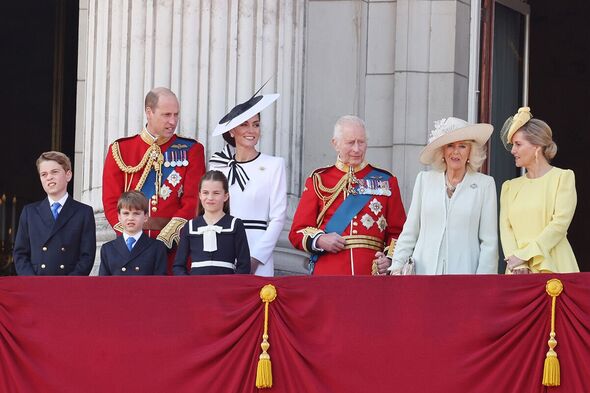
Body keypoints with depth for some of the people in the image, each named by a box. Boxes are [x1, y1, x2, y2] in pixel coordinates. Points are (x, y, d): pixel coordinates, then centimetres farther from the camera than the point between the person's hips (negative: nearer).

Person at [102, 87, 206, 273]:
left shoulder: (191, 151, 5)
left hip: (174, 249, -1)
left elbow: (192, 202, -2)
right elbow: (111, 202, 4)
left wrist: (164, 240, -13)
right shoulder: (120, 150, 7)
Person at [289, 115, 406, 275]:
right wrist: (320, 241, -12)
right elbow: (297, 232, 8)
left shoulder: (386, 182, 11)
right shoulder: (318, 181, 9)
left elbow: (398, 231, 10)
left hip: (372, 274, 1)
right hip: (328, 274, 0)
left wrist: (390, 258, -8)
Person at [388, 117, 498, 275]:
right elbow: (409, 232, 13)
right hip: (424, 271, 2)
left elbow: (489, 241, 1)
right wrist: (397, 266, 2)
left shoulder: (485, 184, 3)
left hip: (464, 272, -2)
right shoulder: (425, 180, 11)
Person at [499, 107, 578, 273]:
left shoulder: (563, 177, 3)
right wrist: (517, 264, -12)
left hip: (553, 268, -4)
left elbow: (560, 224, -8)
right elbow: (505, 228, 5)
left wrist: (524, 255, -12)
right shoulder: (510, 187, 16)